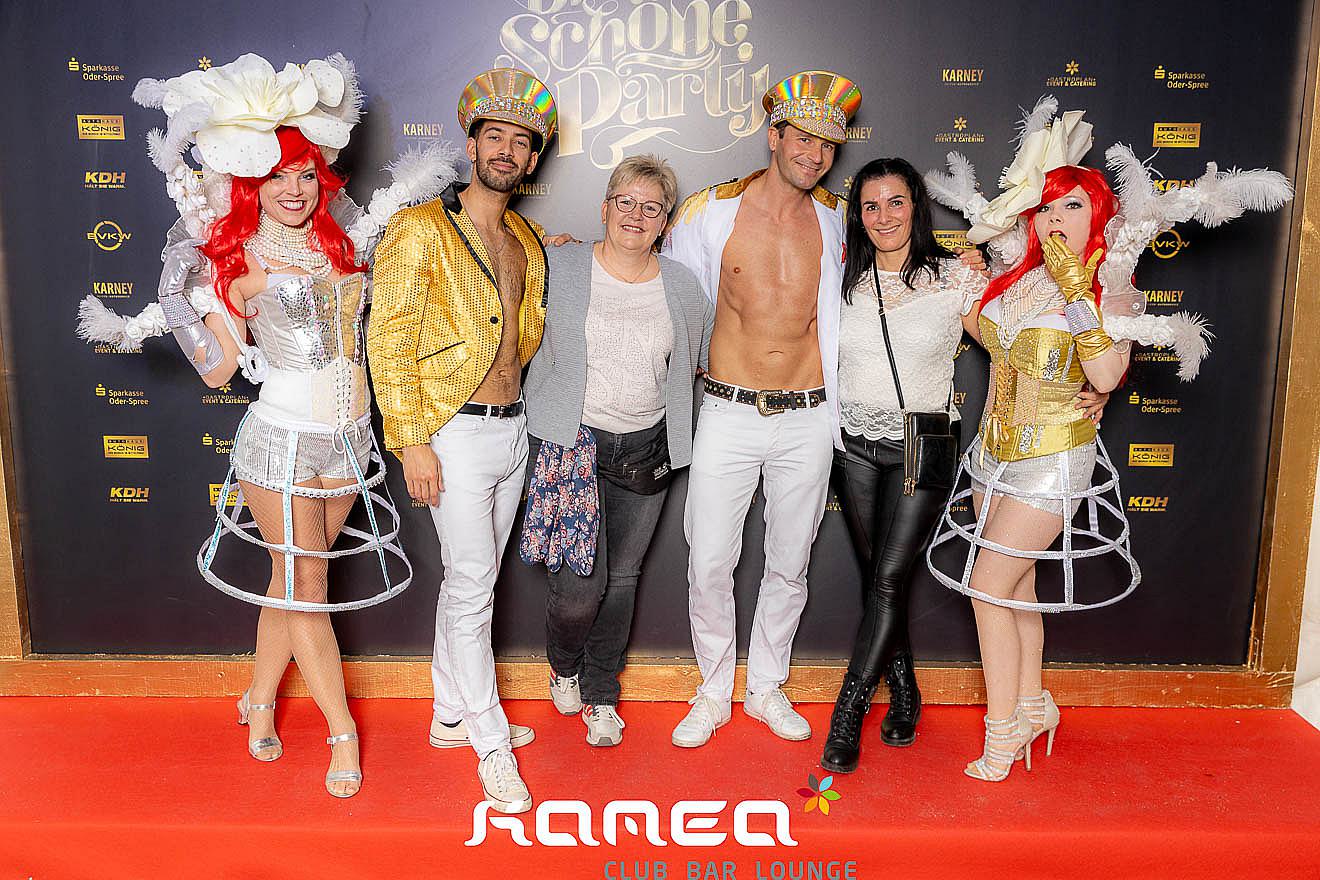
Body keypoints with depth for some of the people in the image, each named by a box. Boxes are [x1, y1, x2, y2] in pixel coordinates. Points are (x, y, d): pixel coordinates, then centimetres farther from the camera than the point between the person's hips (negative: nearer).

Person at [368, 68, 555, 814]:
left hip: (513, 428, 7)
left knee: (473, 583, 16)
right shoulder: (421, 230, -9)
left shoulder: (528, 240, 12)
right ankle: (491, 743, 12)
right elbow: (390, 340, -13)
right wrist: (412, 442, -17)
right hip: (455, 433, -7)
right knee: (471, 589, -2)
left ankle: (452, 715, 30)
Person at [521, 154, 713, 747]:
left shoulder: (683, 286, 6)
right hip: (570, 442, -3)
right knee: (581, 583, -10)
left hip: (647, 448, 3)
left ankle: (600, 695, 32)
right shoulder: (559, 267, -2)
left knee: (621, 578, 10)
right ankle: (563, 665, 25)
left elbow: (705, 355, 21)